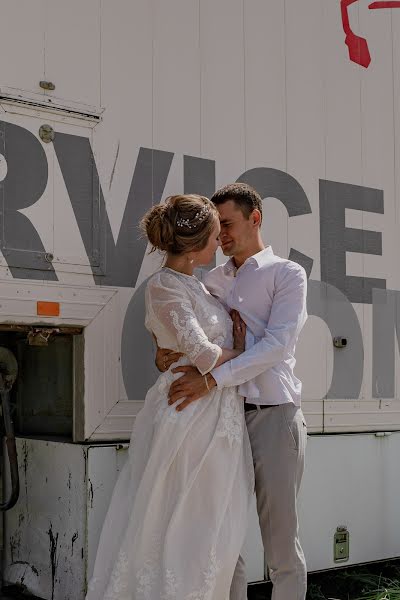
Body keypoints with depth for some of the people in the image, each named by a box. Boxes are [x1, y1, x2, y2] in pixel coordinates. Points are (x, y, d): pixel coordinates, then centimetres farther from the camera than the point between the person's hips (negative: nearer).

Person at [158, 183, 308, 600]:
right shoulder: (213, 281, 16)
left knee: (280, 538, 2)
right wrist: (163, 352, -8)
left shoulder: (287, 274, 1)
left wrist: (212, 378, -21)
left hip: (273, 415, -5)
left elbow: (277, 344, -12)